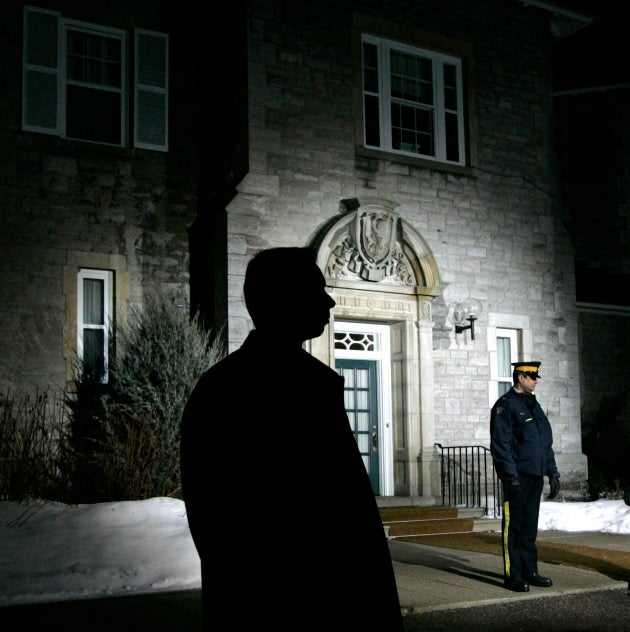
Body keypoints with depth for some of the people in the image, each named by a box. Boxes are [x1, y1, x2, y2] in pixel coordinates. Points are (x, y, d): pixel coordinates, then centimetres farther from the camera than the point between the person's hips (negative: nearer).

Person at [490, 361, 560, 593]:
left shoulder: (533, 405, 19)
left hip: (535, 476, 8)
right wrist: (511, 475, -19)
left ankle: (529, 572, 20)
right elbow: (500, 443, -14)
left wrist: (552, 472, 15)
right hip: (517, 476, -8)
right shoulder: (505, 405, -7)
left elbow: (546, 442, 22)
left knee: (529, 527, 13)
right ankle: (512, 576, 3)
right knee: (513, 527, -2)